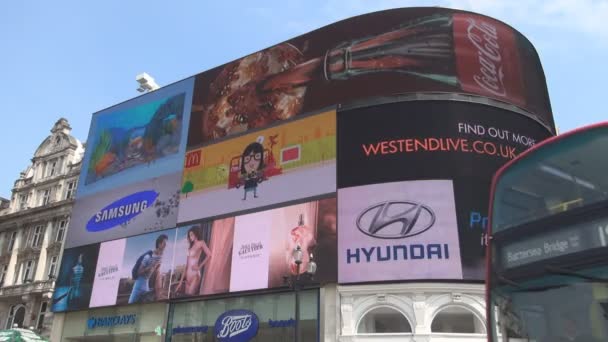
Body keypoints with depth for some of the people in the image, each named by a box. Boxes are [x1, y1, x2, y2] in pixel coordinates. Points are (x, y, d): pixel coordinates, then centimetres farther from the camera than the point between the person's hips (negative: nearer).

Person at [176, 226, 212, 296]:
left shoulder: (201, 243, 0)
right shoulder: (191, 245, 19)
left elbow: (209, 255, -17)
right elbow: (187, 264, 17)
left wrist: (200, 266, -11)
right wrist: (181, 281, 11)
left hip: (195, 272, -7)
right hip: (188, 273, 7)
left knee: (191, 294, -14)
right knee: (186, 294, 4)